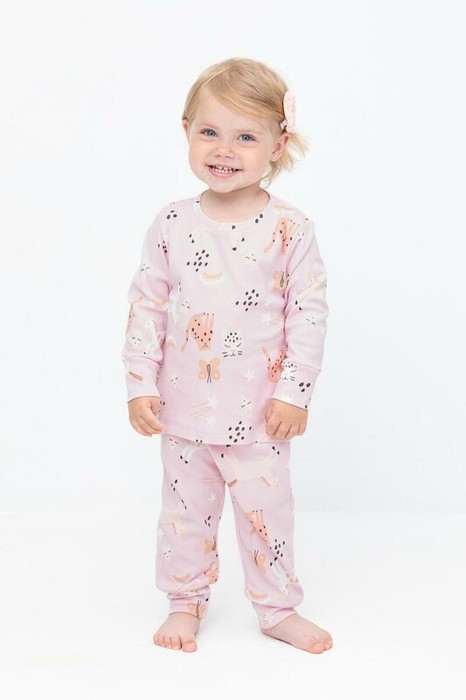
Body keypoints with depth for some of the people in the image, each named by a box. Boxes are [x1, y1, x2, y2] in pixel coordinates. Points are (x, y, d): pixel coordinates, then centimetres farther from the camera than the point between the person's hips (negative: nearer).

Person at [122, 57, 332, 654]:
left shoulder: (290, 228, -9)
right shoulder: (172, 224, -4)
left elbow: (309, 312, -6)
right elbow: (146, 304, 1)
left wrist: (294, 391, -10)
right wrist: (141, 385, -3)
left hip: (260, 410, -2)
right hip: (184, 407, 2)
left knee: (267, 509, 9)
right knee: (185, 509, 15)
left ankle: (278, 609, 29)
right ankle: (185, 603, 34)